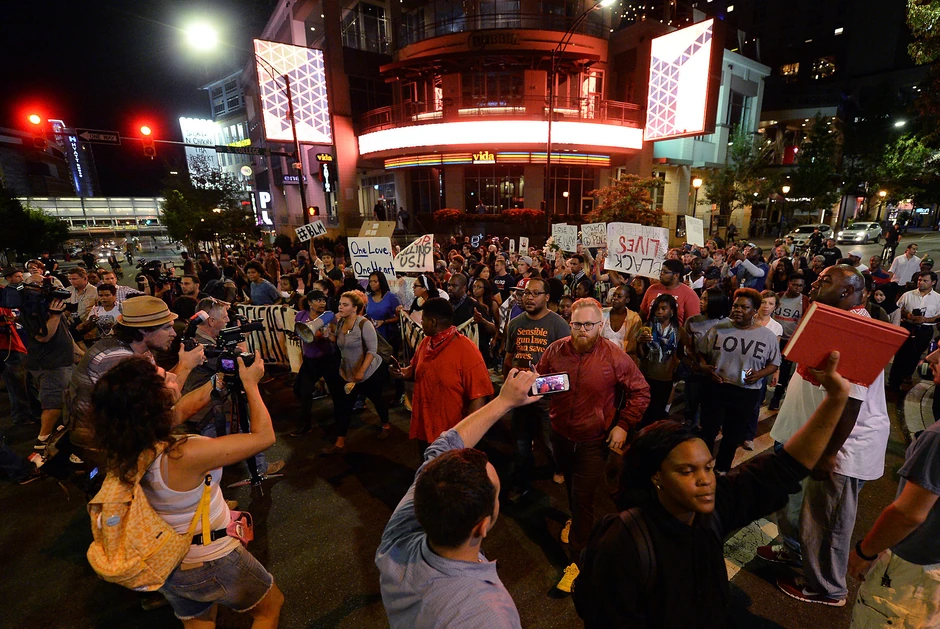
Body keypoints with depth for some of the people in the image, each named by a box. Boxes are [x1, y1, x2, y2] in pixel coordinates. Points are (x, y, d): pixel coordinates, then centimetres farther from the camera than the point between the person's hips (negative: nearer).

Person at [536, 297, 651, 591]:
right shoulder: (556, 350, -10)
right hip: (560, 436, 4)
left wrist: (623, 424, -13)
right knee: (571, 486, 26)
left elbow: (640, 391, -7)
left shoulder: (615, 357, -17)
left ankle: (577, 559, 19)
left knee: (583, 498, 0)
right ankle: (576, 519, 57)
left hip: (594, 442, -3)